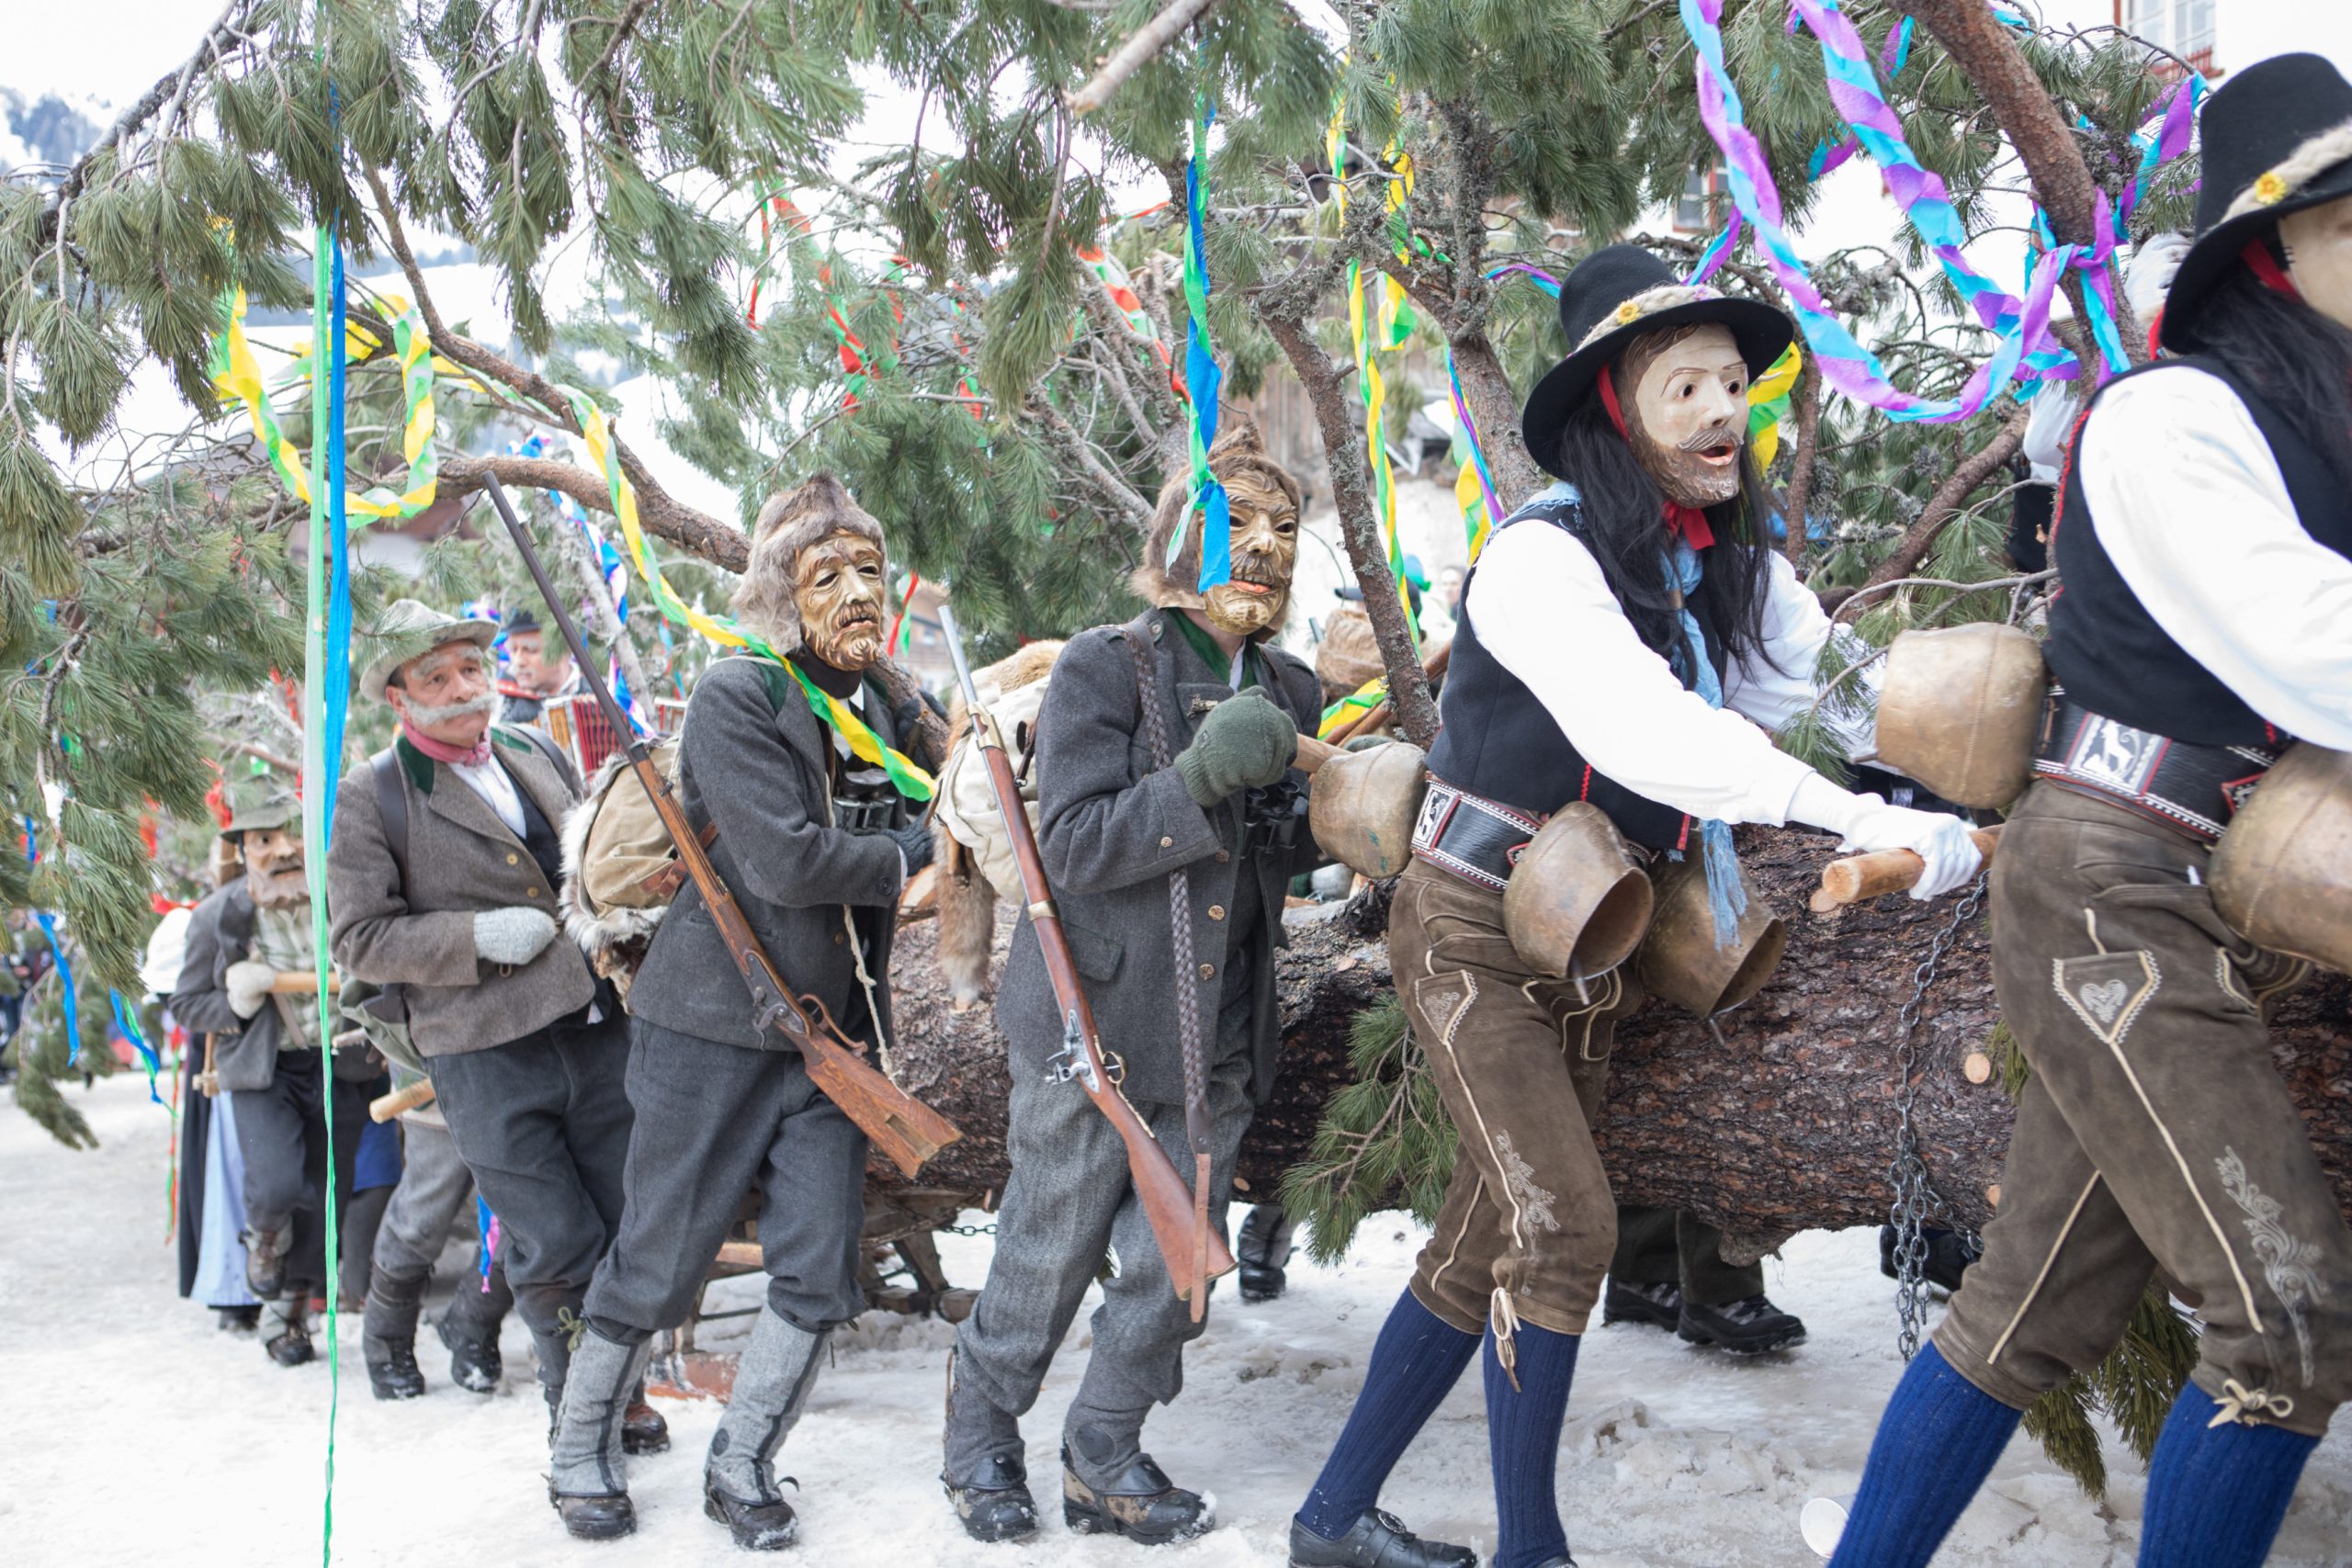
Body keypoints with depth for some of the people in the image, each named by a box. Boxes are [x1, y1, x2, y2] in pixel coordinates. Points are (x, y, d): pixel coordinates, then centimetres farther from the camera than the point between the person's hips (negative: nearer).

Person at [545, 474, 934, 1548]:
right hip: (713, 1026, -5)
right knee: (659, 1264, 4)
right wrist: (900, 858, -8)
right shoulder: (735, 697, -12)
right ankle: (581, 1452, 27)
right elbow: (783, 860, -22)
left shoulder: (888, 711, 9)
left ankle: (741, 1468, 23)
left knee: (821, 1271, 3)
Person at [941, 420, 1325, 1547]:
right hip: (1094, 1018, -5)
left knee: (1175, 1265, 9)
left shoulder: (1288, 693, 9)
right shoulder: (1104, 666, -9)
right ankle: (980, 1436, 32)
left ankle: (1105, 1455, 30)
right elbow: (1075, 845, -17)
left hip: (1219, 1034, 5)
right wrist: (1199, 780, -30)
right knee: (1050, 1254, 7)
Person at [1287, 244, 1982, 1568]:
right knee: (1565, 1224, -14)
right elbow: (1649, 734, -33)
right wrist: (1869, 823, -37)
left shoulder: (1732, 569, 7)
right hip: (1477, 926, -7)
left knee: (1490, 1243, 10)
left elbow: (1848, 684, -2)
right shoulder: (1541, 557, -20)